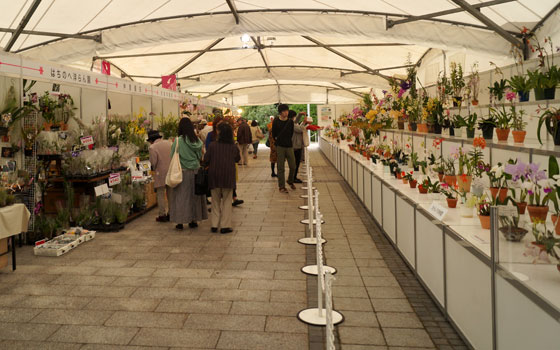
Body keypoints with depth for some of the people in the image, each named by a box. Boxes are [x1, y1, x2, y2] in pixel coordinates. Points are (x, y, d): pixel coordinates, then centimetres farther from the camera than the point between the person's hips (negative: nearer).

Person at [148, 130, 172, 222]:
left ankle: (162, 215, 5)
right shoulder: (169, 143, 6)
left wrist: (155, 169, 7)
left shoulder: (152, 147, -11)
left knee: (161, 195, 3)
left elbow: (153, 163, -12)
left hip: (161, 174, -5)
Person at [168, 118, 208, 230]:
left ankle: (180, 221, 5)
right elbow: (200, 156, 6)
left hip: (182, 172, -3)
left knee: (181, 196, 5)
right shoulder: (197, 141, -2)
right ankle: (194, 220, 19)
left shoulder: (178, 141, -12)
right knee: (194, 195, 13)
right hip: (195, 171, 3)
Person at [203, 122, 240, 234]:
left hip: (214, 176, 0)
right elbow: (237, 159, 11)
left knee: (215, 201, 13)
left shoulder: (213, 145, -7)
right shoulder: (234, 147, -3)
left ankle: (214, 225, 15)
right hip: (228, 176, 0)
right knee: (226, 202, 8)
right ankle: (225, 226, 7)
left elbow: (206, 160, -4)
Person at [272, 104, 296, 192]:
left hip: (289, 146, 3)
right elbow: (274, 134, 7)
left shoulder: (290, 121, 4)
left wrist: (288, 141, 13)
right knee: (281, 168, 0)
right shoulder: (276, 121, -3)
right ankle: (281, 186, 7)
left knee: (293, 166, 3)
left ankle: (290, 181, 28)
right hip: (280, 146, -2)